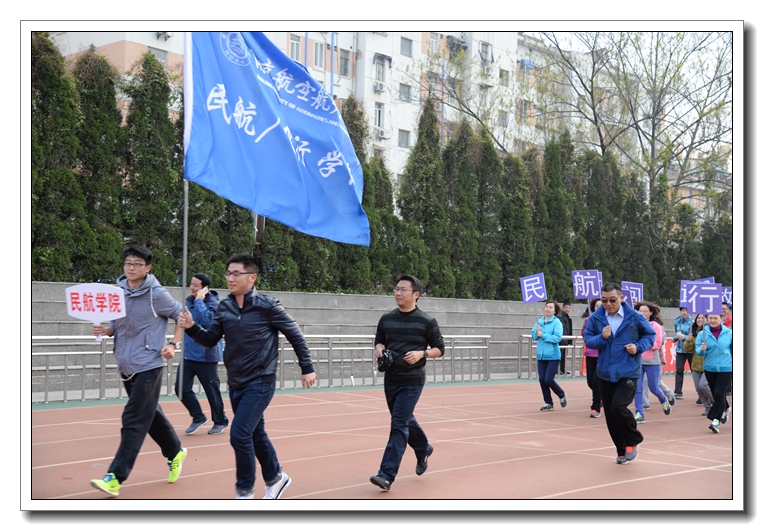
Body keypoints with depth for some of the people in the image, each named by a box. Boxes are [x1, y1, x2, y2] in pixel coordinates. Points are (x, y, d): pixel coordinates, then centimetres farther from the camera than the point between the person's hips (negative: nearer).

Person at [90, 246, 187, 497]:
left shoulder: (157, 294, -10)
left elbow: (181, 316, 2)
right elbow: (117, 325, 16)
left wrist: (173, 345, -6)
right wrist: (104, 330, -5)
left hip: (148, 364, -7)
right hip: (125, 364, 7)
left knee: (134, 420, -8)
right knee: (149, 413, 18)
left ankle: (116, 477, -8)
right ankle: (175, 452, 38)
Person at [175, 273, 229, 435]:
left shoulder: (213, 302, -13)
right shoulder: (189, 301, 8)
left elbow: (207, 320, -31)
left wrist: (199, 301, -24)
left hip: (206, 356, -6)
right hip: (188, 354, 7)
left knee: (212, 390, 5)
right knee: (181, 388, 0)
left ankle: (220, 421, 25)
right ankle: (198, 417, 19)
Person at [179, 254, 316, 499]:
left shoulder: (267, 306, -13)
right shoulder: (224, 307, 2)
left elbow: (295, 335, -4)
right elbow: (210, 340, 5)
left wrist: (307, 368, -2)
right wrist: (192, 327, -14)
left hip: (260, 383, -6)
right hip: (235, 384, 6)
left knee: (240, 435, -14)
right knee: (256, 435, 18)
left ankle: (245, 493, 2)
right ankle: (276, 478, 39)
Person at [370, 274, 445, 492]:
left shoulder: (427, 322, -7)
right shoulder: (386, 319, 4)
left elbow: (440, 349, 0)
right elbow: (379, 341, 18)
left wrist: (422, 354, -18)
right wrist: (379, 348, -5)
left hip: (412, 382, -5)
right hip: (390, 380, 5)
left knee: (399, 425, -11)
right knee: (405, 421, 19)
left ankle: (387, 475, -11)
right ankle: (423, 449, 46)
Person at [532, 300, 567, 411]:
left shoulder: (557, 322, -9)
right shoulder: (539, 321, 8)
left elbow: (557, 337, -19)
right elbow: (533, 335, 9)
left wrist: (543, 335, -19)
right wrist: (537, 332, -13)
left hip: (553, 356, -5)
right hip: (541, 355, 5)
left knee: (548, 380, -8)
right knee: (542, 379, 5)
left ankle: (562, 395, 20)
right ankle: (548, 403, 19)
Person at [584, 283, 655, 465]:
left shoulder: (634, 317, -7)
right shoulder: (595, 318, -1)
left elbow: (650, 334, 5)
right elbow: (588, 340, 1)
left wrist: (638, 346, -12)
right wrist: (601, 337, -19)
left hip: (628, 373, -4)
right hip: (605, 374, 4)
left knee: (618, 407, -21)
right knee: (610, 415, 7)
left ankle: (633, 442, 4)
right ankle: (622, 450, 24)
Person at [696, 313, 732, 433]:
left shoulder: (729, 333, -2)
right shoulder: (702, 334, -2)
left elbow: (733, 348, 9)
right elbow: (698, 350, -5)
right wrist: (702, 349, -27)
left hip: (726, 368, -2)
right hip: (710, 368, 2)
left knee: (719, 393, -14)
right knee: (716, 394, 15)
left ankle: (716, 420, -11)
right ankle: (725, 409, 43)